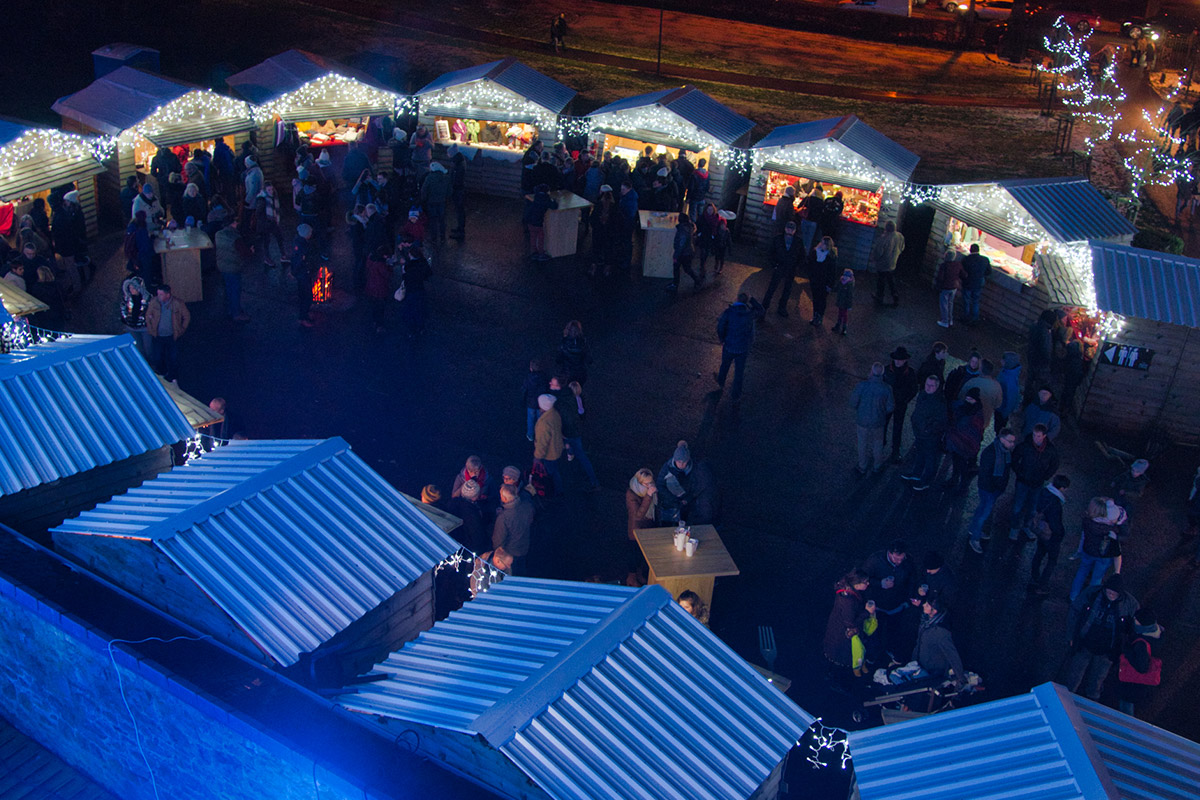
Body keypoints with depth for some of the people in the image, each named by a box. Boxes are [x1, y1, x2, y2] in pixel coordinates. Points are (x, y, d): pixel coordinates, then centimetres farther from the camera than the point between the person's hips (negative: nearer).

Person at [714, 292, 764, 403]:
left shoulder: (728, 312, -20)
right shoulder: (750, 313, -14)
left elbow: (720, 328, -19)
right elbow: (761, 311, 7)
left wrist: (722, 339, 1)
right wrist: (751, 299, 3)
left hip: (729, 346, -1)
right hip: (743, 348, 1)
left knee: (725, 365, 28)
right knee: (739, 371, 17)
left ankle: (721, 381, 55)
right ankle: (736, 395, 29)